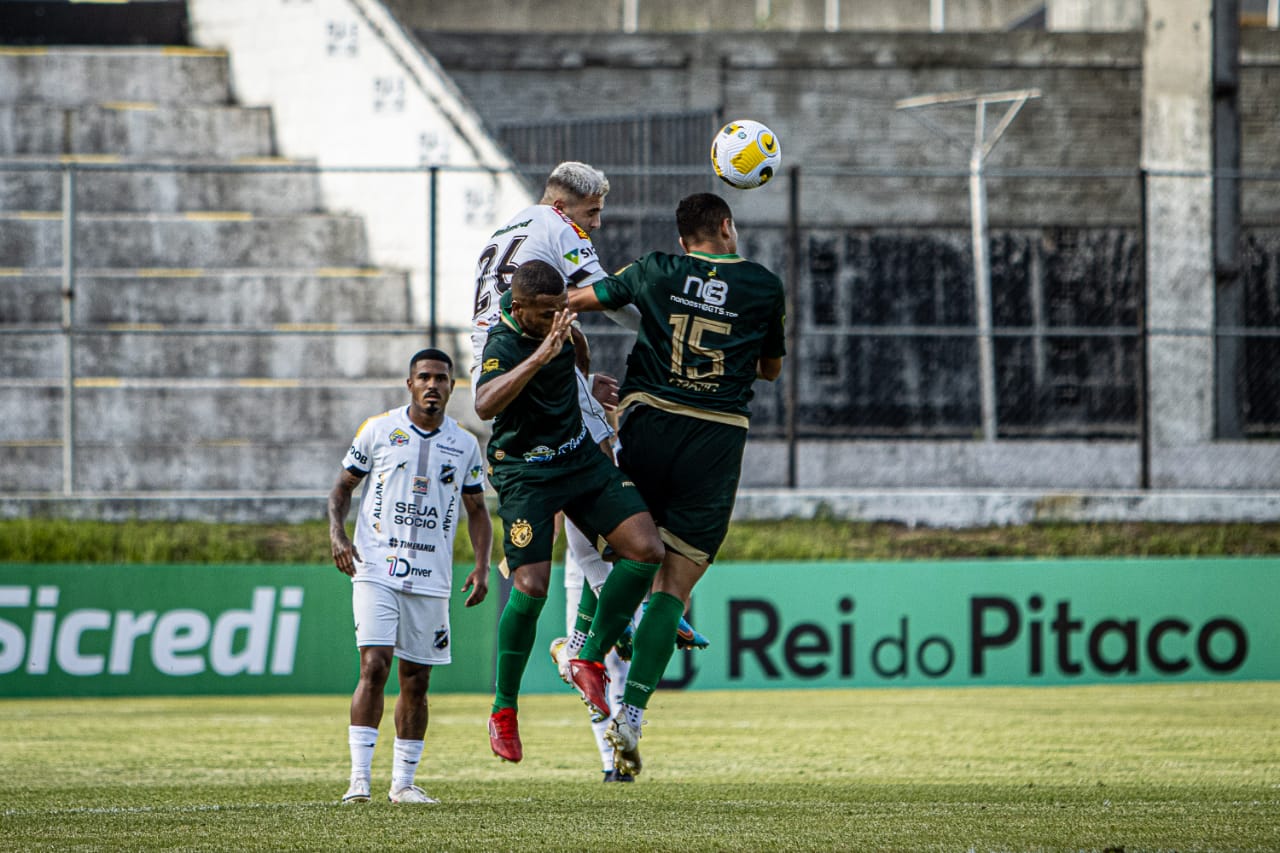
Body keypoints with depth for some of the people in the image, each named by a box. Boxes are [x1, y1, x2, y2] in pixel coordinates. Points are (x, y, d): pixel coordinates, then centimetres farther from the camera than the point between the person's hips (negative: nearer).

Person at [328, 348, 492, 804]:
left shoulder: (464, 445, 9)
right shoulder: (378, 429, 2)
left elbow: (477, 511, 15)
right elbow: (343, 486, 10)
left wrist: (482, 566, 1)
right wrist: (338, 535, -7)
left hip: (431, 579, 3)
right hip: (377, 571, -3)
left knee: (416, 681, 6)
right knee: (374, 666, -15)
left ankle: (403, 781, 15)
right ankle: (359, 778, -15)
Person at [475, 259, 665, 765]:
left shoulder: (551, 313, -2)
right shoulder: (503, 344, -25)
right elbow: (485, 405, -46)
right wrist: (540, 355, -52)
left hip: (580, 457, 7)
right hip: (525, 472, -7)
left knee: (646, 549, -9)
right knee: (531, 586, -18)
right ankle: (503, 712, -1)